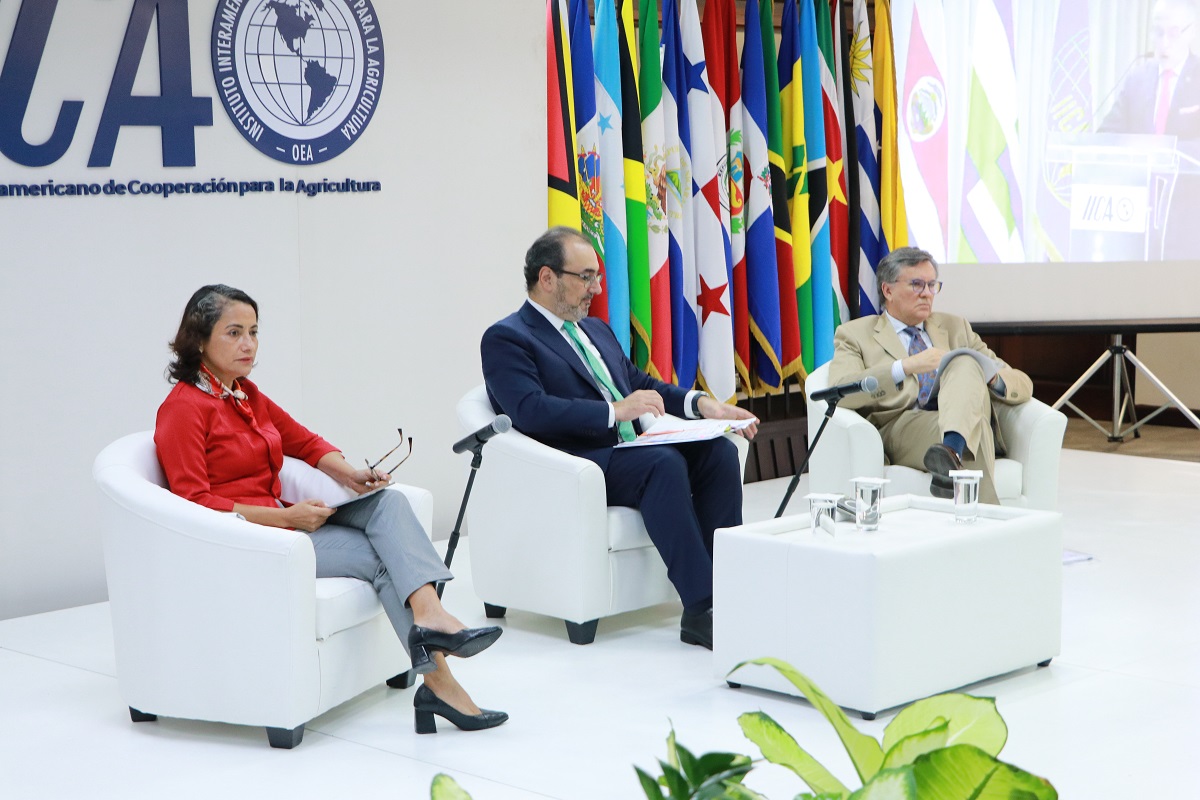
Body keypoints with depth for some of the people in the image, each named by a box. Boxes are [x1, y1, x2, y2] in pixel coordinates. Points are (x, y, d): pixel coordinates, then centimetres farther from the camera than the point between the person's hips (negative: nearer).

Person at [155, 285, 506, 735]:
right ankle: (438, 682, -23)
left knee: (387, 501, -17)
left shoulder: (247, 395, 16)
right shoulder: (184, 407, -10)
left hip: (280, 523, 8)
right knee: (380, 555, -18)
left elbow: (307, 443, 23)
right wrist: (287, 517, -19)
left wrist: (349, 475, 1)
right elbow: (194, 503, -17)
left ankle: (429, 615, -35)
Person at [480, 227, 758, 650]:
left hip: (632, 452, 8)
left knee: (719, 451, -17)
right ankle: (700, 609, -34)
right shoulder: (506, 339, -2)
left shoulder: (596, 329, 26)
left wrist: (701, 404, 6)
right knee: (664, 462, -33)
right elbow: (531, 410, -17)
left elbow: (642, 384, 26)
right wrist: (616, 411, -25)